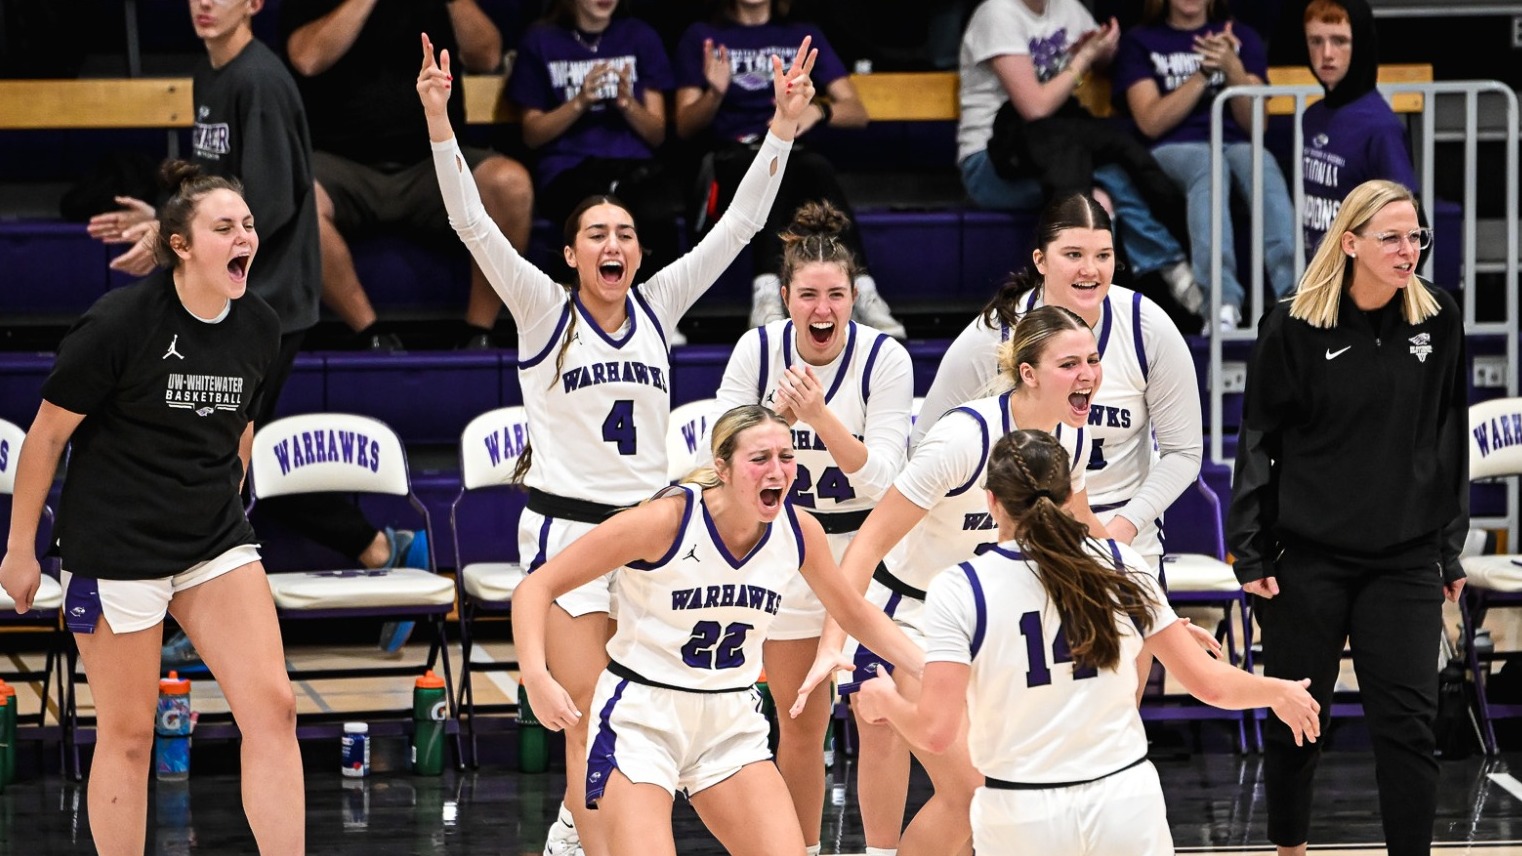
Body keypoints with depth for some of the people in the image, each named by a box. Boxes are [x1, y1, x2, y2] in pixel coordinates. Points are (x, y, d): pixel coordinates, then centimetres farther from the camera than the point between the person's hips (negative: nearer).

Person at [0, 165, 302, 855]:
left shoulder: (259, 328, 0)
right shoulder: (119, 322, -17)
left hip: (215, 541, 5)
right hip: (115, 550, -5)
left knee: (272, 706, -7)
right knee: (128, 731, 2)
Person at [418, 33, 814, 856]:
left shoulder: (657, 305, 5)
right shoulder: (544, 310, -4)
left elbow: (737, 226, 2)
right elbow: (472, 224, -14)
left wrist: (782, 126, -5)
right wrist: (438, 123, -26)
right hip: (565, 525, -4)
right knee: (589, 719, -8)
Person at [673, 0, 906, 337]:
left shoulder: (804, 36, 20)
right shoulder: (702, 37, 16)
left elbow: (857, 113, 10)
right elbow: (685, 126, 6)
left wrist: (818, 111, -12)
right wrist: (715, 94, -16)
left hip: (793, 160, 2)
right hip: (730, 159, -2)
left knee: (816, 167, -35)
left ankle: (861, 293, -50)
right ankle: (767, 294, -55)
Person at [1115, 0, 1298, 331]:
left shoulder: (1242, 37, 21)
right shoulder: (1140, 42, 15)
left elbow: (1254, 123, 9)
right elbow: (1151, 123, 1)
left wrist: (1233, 68, -8)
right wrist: (1204, 73, -7)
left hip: (1237, 145, 2)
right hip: (1174, 150, -2)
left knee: (1264, 166, -36)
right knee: (1209, 165, -39)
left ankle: (1293, 291, -57)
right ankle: (1222, 302, -59)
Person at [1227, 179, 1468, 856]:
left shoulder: (1438, 321, 1)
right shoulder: (1294, 327, -7)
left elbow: (1450, 442, 9)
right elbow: (1259, 444, -3)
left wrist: (1449, 549, 9)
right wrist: (1250, 554, -6)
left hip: (1405, 562, 2)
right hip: (1308, 558, -2)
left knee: (1407, 722, -4)